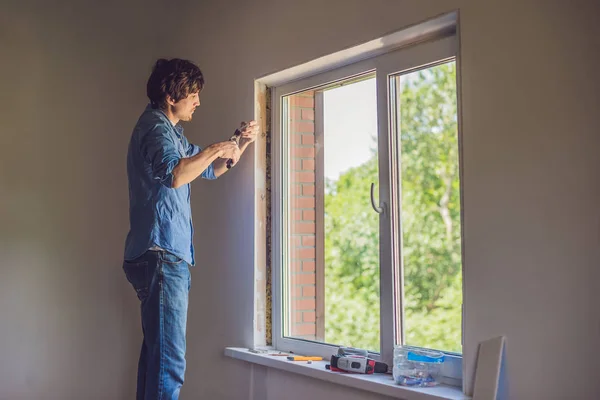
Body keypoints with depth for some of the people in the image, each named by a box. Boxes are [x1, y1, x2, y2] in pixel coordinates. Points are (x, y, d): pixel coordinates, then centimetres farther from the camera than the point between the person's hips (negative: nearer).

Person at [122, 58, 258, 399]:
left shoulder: (171, 132, 22)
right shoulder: (156, 127, -9)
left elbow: (212, 170, 31)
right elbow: (175, 174, -29)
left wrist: (243, 143, 17)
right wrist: (213, 150, -16)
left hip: (165, 256, 10)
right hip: (162, 254, -10)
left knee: (156, 352, 13)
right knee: (169, 361, -13)